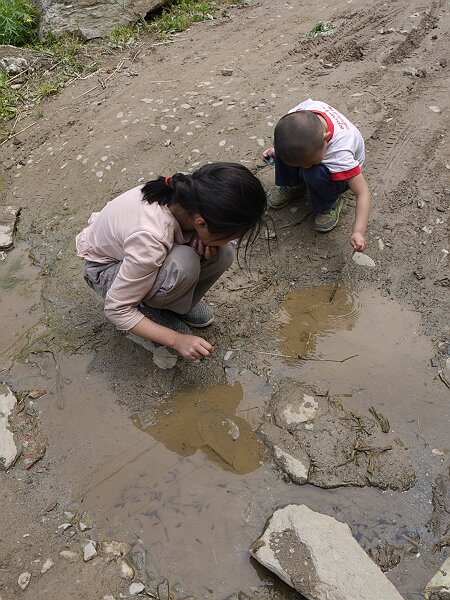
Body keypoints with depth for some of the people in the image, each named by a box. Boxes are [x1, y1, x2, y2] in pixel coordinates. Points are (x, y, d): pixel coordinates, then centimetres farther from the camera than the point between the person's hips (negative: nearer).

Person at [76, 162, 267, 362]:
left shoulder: (189, 189, -25)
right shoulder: (150, 240, -42)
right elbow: (117, 309, -30)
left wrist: (199, 241, -24)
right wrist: (177, 340, -28)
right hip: (106, 268, -5)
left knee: (222, 254, -18)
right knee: (184, 264, -35)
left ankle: (180, 303, 5)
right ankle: (151, 308, -4)